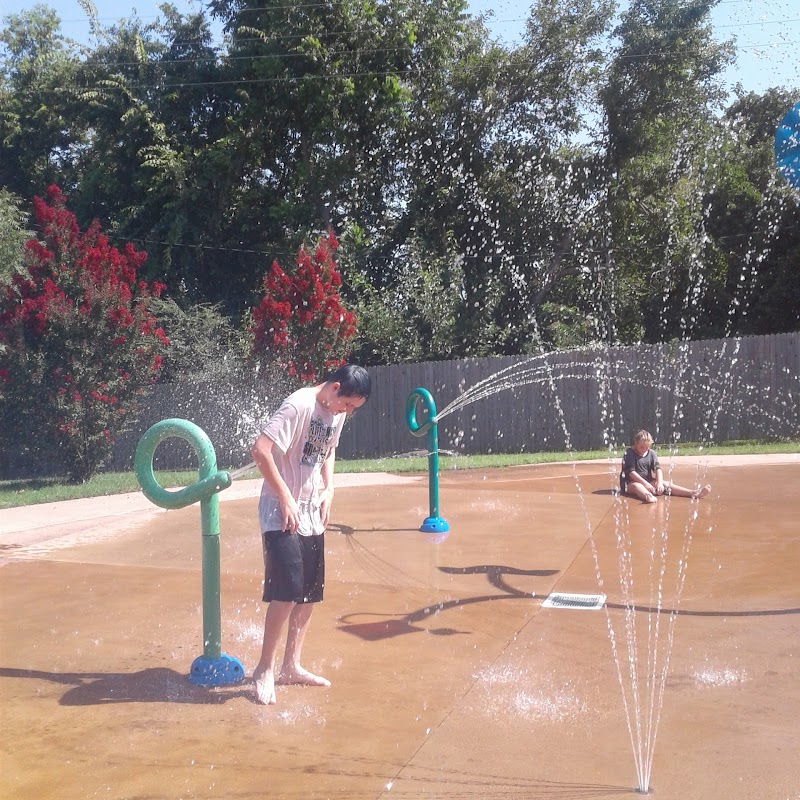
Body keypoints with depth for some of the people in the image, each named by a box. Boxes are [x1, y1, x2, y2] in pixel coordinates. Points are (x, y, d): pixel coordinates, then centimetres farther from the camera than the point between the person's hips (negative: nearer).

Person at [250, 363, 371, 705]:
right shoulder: (298, 406, -18)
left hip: (312, 515, 8)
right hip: (281, 513, -8)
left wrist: (328, 490, 8)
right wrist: (286, 499, -20)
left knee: (310, 593, 10)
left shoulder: (338, 413, 6)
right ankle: (264, 668, 5)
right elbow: (261, 450, -24)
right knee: (287, 591, -13)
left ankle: (291, 666, 23)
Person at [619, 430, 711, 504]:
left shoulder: (651, 453, 9)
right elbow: (631, 472, -19)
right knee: (636, 486, -41)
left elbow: (658, 468, -4)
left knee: (666, 484, -16)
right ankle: (648, 496, -78)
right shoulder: (630, 453, -9)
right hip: (631, 483, -6)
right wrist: (645, 483, -29)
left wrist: (660, 482, -24)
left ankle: (693, 493, -35)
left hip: (648, 481, 6)